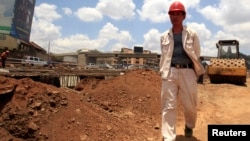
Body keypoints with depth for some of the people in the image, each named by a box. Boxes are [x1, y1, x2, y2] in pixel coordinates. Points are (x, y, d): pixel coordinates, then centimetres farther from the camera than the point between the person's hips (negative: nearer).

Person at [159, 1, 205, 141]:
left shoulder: (192, 34, 4)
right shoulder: (164, 36, 9)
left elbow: (197, 56, 8)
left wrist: (196, 74, 8)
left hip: (187, 72, 0)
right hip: (170, 73, 1)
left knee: (190, 105, 10)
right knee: (169, 107, -3)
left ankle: (189, 126, 42)